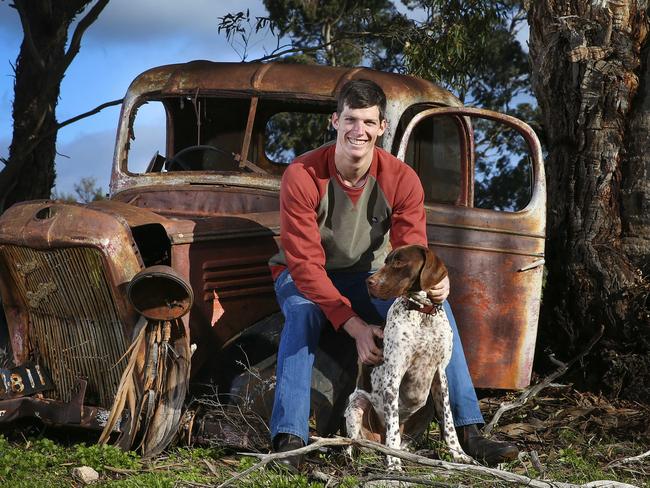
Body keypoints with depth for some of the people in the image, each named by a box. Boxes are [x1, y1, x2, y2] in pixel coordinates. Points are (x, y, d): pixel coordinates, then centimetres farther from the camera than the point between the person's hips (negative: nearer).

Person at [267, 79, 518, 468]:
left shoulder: (401, 179, -16)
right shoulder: (303, 176, -25)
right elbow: (306, 263, -27)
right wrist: (355, 325, -36)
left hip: (369, 276, 3)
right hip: (305, 277, -3)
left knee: (436, 303, -21)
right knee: (302, 314, -37)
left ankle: (468, 432, -19)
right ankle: (289, 440, -41)